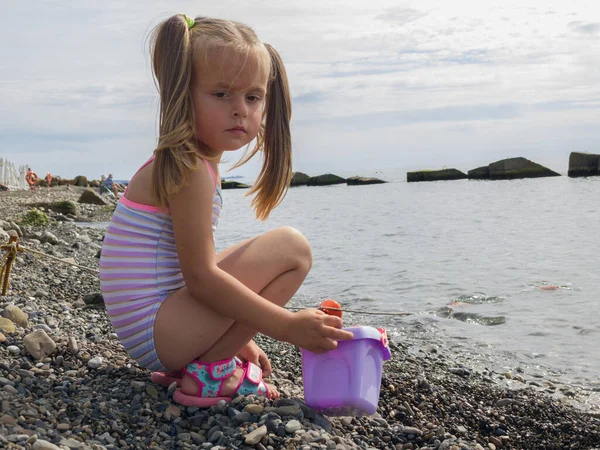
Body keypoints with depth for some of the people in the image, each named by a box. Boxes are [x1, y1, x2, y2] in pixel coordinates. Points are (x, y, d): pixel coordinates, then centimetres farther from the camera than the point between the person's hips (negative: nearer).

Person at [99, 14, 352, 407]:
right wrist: (288, 326, -22)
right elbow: (201, 277, -23)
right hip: (156, 331, -10)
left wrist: (238, 337, 20)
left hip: (159, 333, 10)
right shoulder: (189, 170, -18)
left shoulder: (182, 164, 12)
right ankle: (210, 369, -8)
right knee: (291, 248, -16)